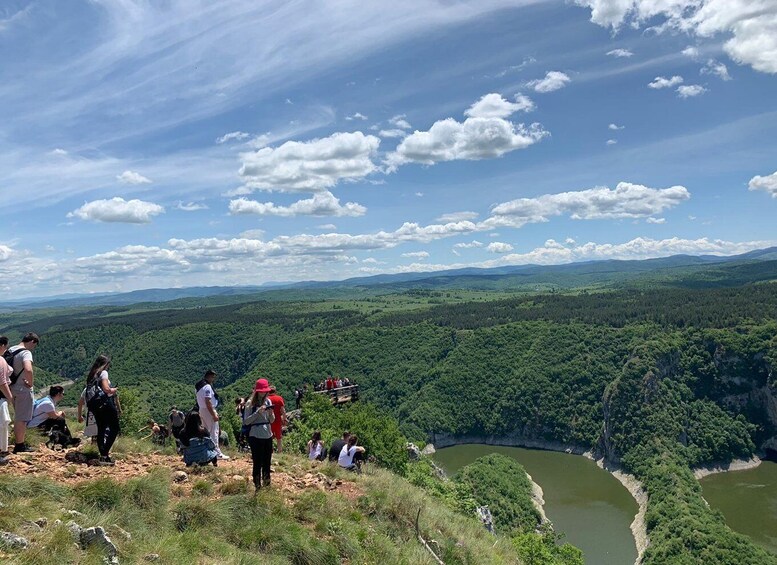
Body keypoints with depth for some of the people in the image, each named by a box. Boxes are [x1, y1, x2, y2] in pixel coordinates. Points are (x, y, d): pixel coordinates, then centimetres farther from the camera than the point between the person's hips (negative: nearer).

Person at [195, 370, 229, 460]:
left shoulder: (199, 386, 13)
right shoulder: (207, 386, -18)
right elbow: (208, 402, -24)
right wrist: (214, 415, -22)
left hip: (201, 410, 10)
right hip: (209, 411, -10)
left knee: (206, 432, 15)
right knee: (214, 432, -6)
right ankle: (217, 453, -4)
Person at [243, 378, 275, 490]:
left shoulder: (268, 402, 6)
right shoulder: (250, 404, -8)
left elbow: (272, 421, 11)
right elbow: (246, 421, -13)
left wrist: (271, 413, -10)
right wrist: (258, 412, -21)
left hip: (268, 436, 5)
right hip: (256, 436, -5)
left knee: (267, 462, 13)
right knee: (257, 462, -1)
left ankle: (266, 484, 26)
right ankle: (257, 486, 8)